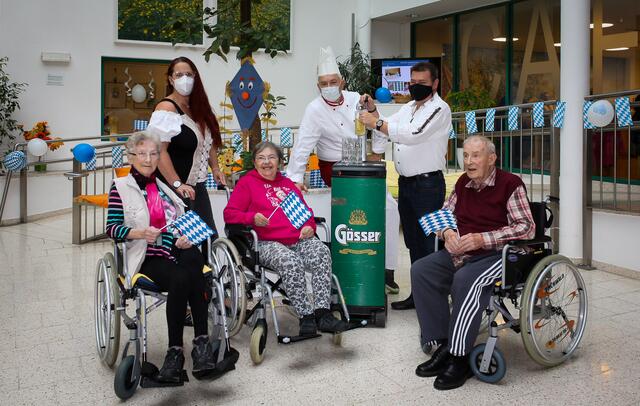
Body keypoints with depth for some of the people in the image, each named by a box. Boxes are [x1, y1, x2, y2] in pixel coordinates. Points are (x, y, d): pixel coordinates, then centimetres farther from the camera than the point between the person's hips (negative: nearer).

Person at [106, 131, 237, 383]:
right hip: (148, 258, -3)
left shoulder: (166, 186, 20)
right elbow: (112, 228, -2)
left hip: (178, 251, 3)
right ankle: (201, 342, -24)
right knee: (181, 278, -34)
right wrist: (141, 233, -21)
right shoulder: (121, 187, 6)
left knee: (193, 257, -33)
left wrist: (186, 237, -3)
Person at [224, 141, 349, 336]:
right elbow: (229, 214, 6)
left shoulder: (288, 183, 29)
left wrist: (309, 227, 11)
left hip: (299, 240, 4)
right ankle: (305, 316, -29)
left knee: (322, 252, -28)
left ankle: (322, 312, -32)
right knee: (290, 261, -36)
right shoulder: (247, 183, 14)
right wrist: (252, 218, -13)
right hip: (267, 243, -4)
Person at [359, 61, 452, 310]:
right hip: (405, 182, 8)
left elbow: (414, 134, -22)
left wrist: (377, 123, -21)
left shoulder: (439, 109, -9)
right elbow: (386, 130, 17)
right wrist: (372, 111, 1)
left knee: (426, 243, -5)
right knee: (413, 241, 13)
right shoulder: (408, 107, 17)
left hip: (428, 184, -8)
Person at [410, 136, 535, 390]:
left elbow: (527, 228, -15)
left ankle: (460, 359, -23)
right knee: (421, 270, -14)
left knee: (465, 280, -35)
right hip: (461, 252, 7)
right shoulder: (463, 183, 12)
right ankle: (443, 346, -11)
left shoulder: (510, 184, -8)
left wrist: (482, 239, -22)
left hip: (497, 254, -7)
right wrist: (448, 232, -4)